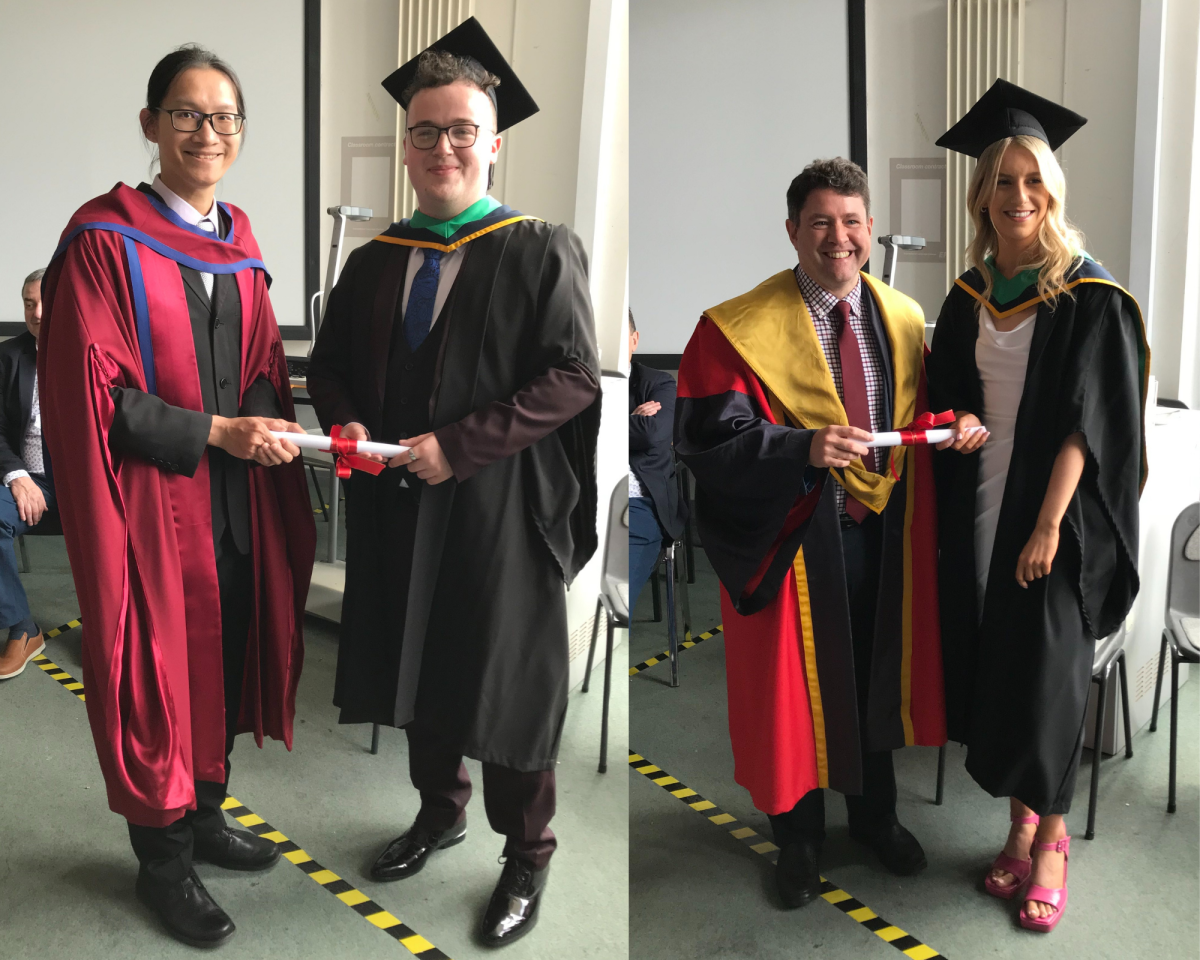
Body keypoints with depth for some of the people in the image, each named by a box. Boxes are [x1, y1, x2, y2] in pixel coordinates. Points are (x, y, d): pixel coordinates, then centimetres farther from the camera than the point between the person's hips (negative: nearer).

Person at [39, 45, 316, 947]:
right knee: (163, 672, 5)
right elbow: (95, 395, -15)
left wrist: (266, 420, -7)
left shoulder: (238, 238, 10)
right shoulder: (105, 240, -10)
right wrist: (214, 433, -19)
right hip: (154, 501, -6)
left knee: (227, 660, 15)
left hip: (237, 500, 6)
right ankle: (163, 858, 24)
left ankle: (206, 816, 36)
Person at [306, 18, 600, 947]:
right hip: (398, 512, 5)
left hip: (500, 514, -5)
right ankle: (441, 810, 41)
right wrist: (347, 423, -6)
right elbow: (330, 363, 16)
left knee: (505, 687, 6)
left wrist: (459, 444, -20)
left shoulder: (540, 252, -8)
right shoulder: (373, 261, 9)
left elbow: (574, 377, -14)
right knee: (418, 672, 18)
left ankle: (526, 855, 25)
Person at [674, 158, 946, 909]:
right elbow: (709, 438, -18)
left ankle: (875, 813, 43)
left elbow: (920, 416, 14)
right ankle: (800, 836, 32)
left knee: (880, 672, 19)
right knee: (799, 682, 9)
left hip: (885, 531, 5)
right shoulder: (740, 328, -12)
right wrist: (804, 447, -31)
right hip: (796, 537, -5)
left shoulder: (903, 317, 6)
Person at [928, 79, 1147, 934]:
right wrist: (958, 425, -8)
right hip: (980, 510, 5)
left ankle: (1052, 835, 17)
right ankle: (1022, 820, 24)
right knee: (993, 664, 8)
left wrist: (1049, 524, -19)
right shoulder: (968, 296, 8)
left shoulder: (1089, 296, -7)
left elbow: (1087, 420, -12)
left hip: (1055, 512, -4)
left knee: (1045, 670, -2)